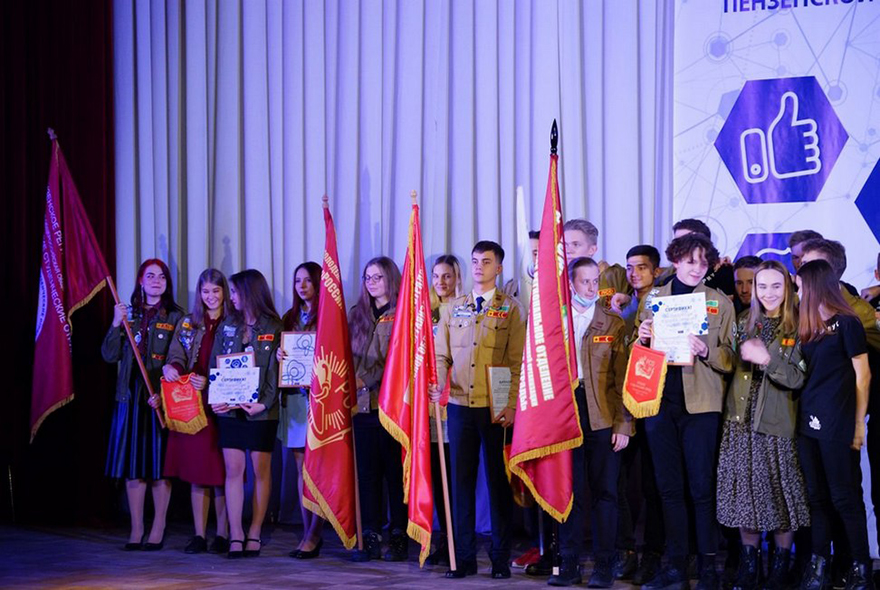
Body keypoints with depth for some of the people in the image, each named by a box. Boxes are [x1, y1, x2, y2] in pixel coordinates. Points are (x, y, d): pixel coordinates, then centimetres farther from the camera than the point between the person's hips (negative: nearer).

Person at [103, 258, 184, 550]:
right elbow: (110, 355, 5)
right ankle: (136, 529, 10)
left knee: (159, 463, -1)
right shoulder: (129, 314, 11)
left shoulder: (175, 317, 2)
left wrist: (165, 394, -17)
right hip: (130, 395, 3)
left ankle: (158, 530, 6)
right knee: (132, 464, 4)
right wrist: (116, 324, -8)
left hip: (162, 397, -3)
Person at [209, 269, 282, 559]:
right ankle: (235, 535, 2)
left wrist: (264, 403, -19)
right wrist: (214, 399, -7)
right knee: (233, 471, 0)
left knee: (261, 471, 2)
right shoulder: (226, 327, 10)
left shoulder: (273, 328, -1)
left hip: (261, 410, -3)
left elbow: (275, 371, -7)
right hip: (230, 409, 3)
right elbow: (214, 366, 8)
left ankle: (254, 534, 7)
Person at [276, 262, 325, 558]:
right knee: (301, 467, 6)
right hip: (293, 397, 6)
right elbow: (280, 353, 18)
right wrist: (278, 355, -4)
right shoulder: (289, 318, 17)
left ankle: (314, 534, -6)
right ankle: (308, 533, 9)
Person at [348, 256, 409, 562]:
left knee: (396, 472, -1)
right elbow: (346, 355, 18)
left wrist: (366, 379, -15)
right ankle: (371, 537, 7)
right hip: (362, 404, 5)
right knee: (367, 471, 3)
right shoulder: (356, 315, 17)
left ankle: (399, 538, 5)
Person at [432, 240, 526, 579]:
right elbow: (441, 355, 12)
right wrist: (438, 387, -7)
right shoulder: (454, 309, 13)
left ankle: (501, 558, 8)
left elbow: (517, 361, -2)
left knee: (498, 480, 2)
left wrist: (511, 406, -11)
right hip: (459, 405, 3)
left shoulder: (510, 308, 4)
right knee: (461, 479, 3)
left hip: (495, 409, -3)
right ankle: (464, 557, 9)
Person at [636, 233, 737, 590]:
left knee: (701, 487, -3)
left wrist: (707, 351, -18)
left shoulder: (719, 303, 4)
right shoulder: (654, 299, 10)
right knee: (669, 487, 6)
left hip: (700, 403, -2)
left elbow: (731, 359, 2)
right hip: (660, 402, 3)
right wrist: (641, 338, -6)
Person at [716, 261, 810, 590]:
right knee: (745, 489, 4)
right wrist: (743, 356, -4)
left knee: (780, 489, -1)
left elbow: (799, 378, -10)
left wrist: (767, 359, -21)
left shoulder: (798, 327, -2)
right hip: (741, 418, 3)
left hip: (777, 421, -3)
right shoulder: (745, 323, 11)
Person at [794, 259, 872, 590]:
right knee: (817, 497, 6)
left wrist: (859, 424, -7)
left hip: (838, 425, -7)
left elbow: (862, 375, -5)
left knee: (844, 498, -4)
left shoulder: (846, 323, -5)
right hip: (808, 423, 7)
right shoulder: (808, 326, 14)